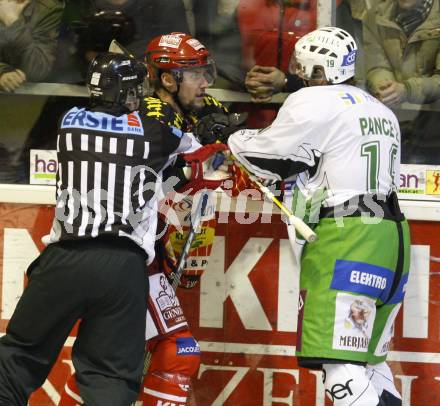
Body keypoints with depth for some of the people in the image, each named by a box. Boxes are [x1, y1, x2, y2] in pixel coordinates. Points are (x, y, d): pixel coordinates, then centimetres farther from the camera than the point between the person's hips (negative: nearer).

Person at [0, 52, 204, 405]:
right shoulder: (154, 131, 3)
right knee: (111, 376, 2)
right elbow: (196, 147, 20)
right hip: (124, 266, -1)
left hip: (65, 259, 1)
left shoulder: (71, 122, 10)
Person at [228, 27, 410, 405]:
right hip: (392, 235, 9)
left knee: (340, 364, -14)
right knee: (368, 360, 14)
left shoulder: (314, 102, -4)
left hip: (346, 237, -9)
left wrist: (232, 139, 21)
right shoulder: (381, 111, 21)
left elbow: (269, 157, 3)